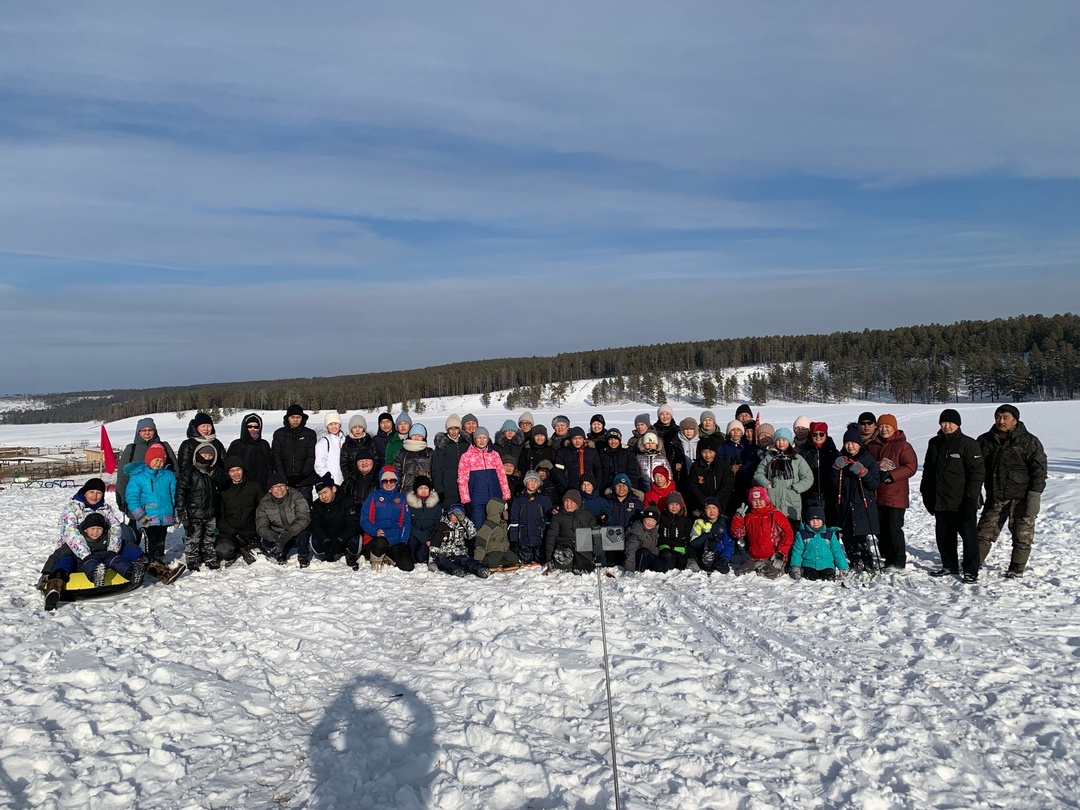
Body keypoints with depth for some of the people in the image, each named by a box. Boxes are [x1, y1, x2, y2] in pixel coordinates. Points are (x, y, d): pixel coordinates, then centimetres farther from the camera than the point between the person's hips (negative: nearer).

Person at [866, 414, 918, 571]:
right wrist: (877, 465, -10)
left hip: (896, 495, -5)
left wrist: (890, 475, -19)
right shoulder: (872, 445, 12)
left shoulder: (903, 446, -3)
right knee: (880, 529, 10)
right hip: (876, 494, 5)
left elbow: (911, 467, -10)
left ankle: (899, 562, 6)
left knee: (894, 529, -5)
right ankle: (887, 558, 22)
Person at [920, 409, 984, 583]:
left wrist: (971, 497, -17)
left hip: (962, 503, -6)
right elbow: (928, 470, 20)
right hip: (940, 502, 6)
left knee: (969, 537, 1)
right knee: (943, 536, 13)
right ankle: (949, 566, 27)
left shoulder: (969, 444, -8)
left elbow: (978, 472, -11)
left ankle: (971, 570, 10)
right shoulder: (934, 443, 11)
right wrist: (926, 493, 16)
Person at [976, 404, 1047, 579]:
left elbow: (1039, 470, -8)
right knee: (984, 533, 6)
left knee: (1022, 536, 5)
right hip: (995, 498, 3)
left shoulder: (1029, 441, -6)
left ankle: (1017, 569, 19)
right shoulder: (985, 441, 6)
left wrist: (1035, 496, -14)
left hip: (1021, 498, -3)